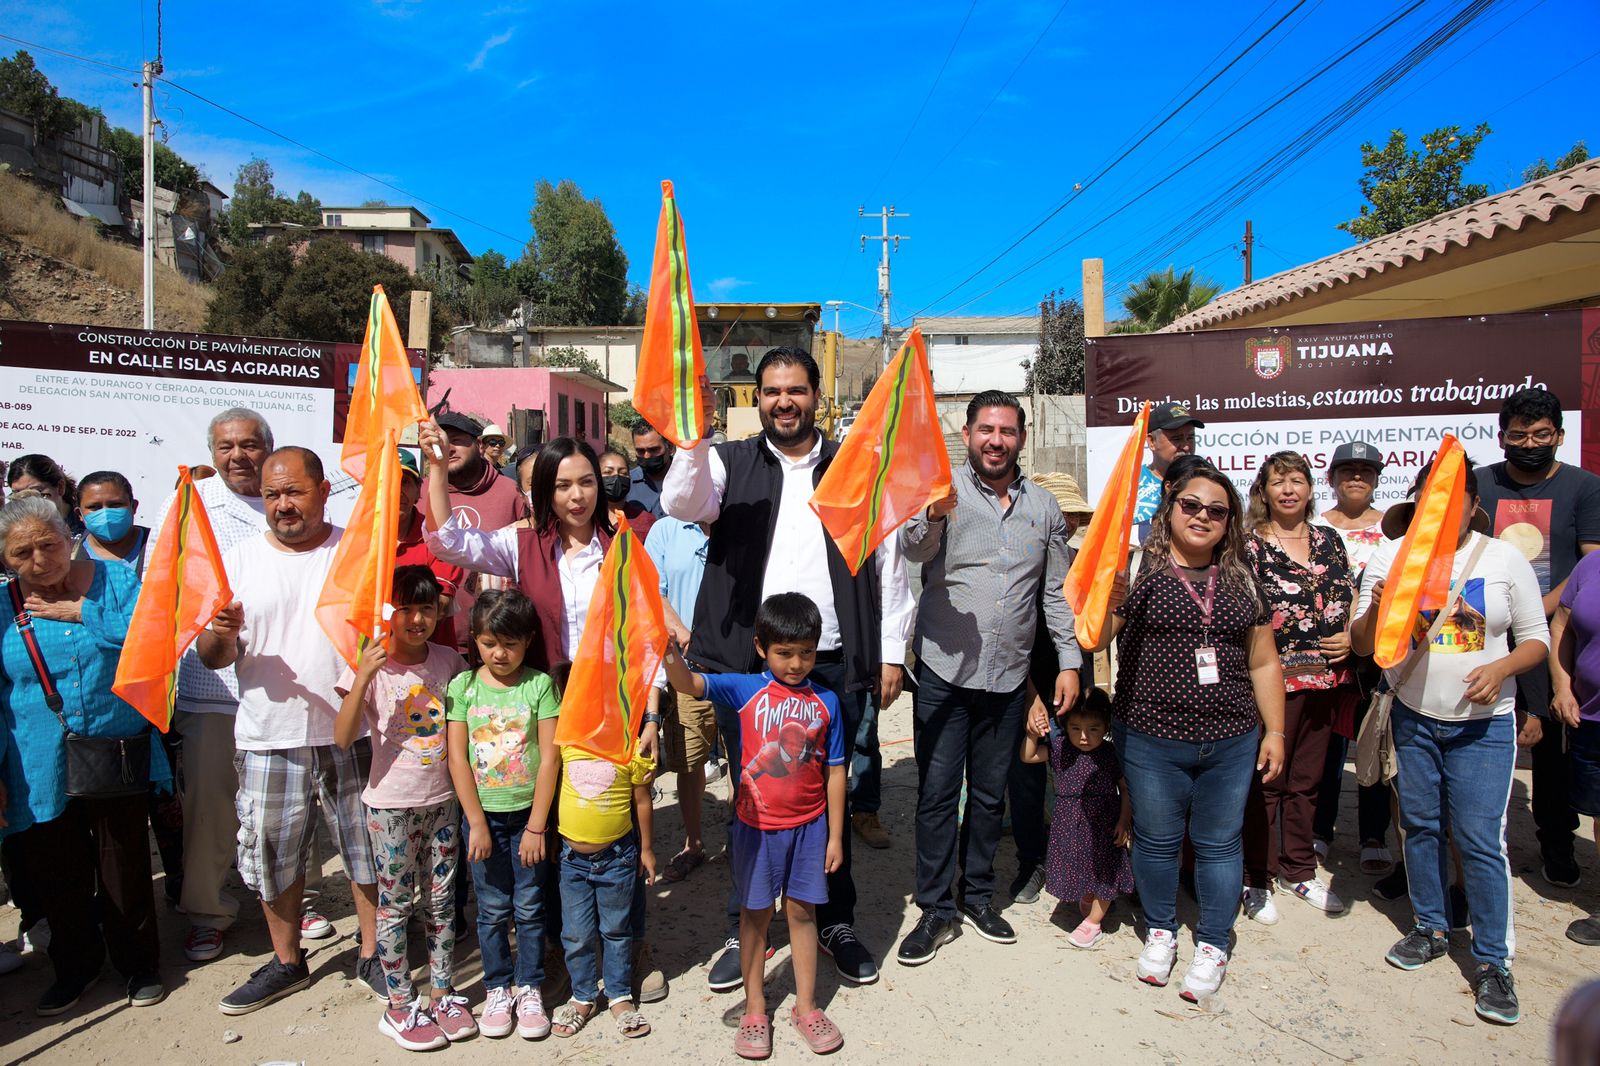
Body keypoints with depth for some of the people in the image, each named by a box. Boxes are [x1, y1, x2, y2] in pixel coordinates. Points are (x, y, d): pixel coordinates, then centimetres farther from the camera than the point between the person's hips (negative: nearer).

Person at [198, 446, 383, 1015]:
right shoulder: (238, 559, 6)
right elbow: (212, 658, 5)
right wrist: (222, 632, -17)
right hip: (268, 737, 2)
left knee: (369, 848, 8)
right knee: (272, 853, 12)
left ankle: (371, 955, 26)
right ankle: (287, 962, 33)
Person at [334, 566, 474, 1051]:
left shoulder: (449, 660, -1)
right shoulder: (371, 666, -11)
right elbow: (342, 737, -22)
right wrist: (364, 676, -31)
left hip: (443, 799, 3)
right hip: (392, 804, -3)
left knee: (441, 900, 13)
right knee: (396, 904, 8)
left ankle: (442, 994, 27)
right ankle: (399, 1006, 22)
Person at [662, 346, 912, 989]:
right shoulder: (729, 463, 6)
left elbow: (888, 566, 7)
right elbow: (683, 505, -13)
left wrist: (891, 652, 4)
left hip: (835, 665, 1)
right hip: (750, 665, 0)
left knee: (833, 799, 12)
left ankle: (836, 923, 32)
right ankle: (743, 932, 28)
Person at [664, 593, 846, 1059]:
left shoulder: (826, 702, -4)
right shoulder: (745, 689, -9)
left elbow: (834, 772, 1)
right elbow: (688, 684, -23)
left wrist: (835, 835, 2)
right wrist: (669, 650, -45)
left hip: (809, 825, 1)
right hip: (757, 825, -1)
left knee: (801, 911, 13)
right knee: (755, 914, 12)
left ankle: (805, 1007, 31)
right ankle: (754, 1010, 29)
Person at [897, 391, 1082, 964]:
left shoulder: (1043, 506, 8)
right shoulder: (946, 490, -4)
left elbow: (1056, 592, 13)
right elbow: (913, 549, -22)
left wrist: (1069, 661, 8)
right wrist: (931, 515, -43)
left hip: (1009, 678, 4)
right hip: (944, 672, -3)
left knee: (990, 794, 15)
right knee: (937, 793, 3)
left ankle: (977, 894, 31)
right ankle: (936, 910, 16)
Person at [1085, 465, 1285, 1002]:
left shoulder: (1241, 581, 8)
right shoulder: (1141, 570, -4)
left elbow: (1263, 663, 12)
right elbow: (1094, 639, -9)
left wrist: (1274, 730, 9)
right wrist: (1108, 602, -29)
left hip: (1231, 742, 3)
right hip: (1151, 740, -2)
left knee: (1219, 844, 12)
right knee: (1156, 841, 12)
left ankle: (1212, 944, 30)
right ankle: (1160, 932, 34)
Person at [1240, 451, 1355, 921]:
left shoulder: (1329, 540, 11)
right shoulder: (1250, 546, -6)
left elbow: (1351, 599, 16)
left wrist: (1351, 636, -2)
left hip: (1323, 679, 5)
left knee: (1307, 780, 16)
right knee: (1264, 780, 2)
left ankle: (1298, 870, 31)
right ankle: (1256, 879, 15)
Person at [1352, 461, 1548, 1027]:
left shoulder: (1505, 559, -2)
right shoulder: (1390, 556, -1)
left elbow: (1537, 639, 3)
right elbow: (1363, 645, -2)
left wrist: (1500, 668, -17)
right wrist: (1376, 607, -24)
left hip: (1483, 724, -2)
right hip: (1412, 718, 2)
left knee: (1480, 839, -3)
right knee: (1420, 826, 13)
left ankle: (1493, 961, 11)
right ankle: (1430, 928, 33)